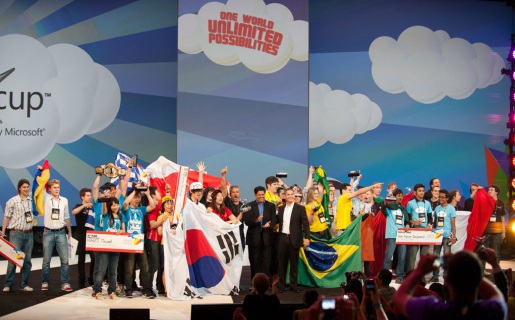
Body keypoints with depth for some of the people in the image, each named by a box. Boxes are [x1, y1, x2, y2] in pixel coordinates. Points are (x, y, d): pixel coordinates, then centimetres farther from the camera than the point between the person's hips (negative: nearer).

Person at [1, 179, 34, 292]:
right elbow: (6, 217, -2)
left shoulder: (31, 201, 8)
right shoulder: (12, 201, -3)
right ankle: (8, 284, -2)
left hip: (29, 234, 4)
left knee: (27, 260, 6)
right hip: (16, 233, -4)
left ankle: (24, 284, 14)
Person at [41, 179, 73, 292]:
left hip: (61, 232, 1)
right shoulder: (46, 200, 1)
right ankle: (44, 282, 15)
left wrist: (70, 232, 13)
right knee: (46, 260, 5)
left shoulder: (64, 200, 6)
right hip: (48, 232, -1)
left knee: (65, 259, -3)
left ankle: (65, 283, 2)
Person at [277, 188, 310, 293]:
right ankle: (281, 285, 11)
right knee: (281, 262, 5)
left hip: (294, 239, -2)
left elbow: (305, 224, -4)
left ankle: (293, 285, 12)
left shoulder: (300, 208, 0)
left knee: (294, 263, 5)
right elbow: (278, 221, 12)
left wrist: (307, 237, -12)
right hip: (282, 238, 3)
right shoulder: (280, 208, 11)